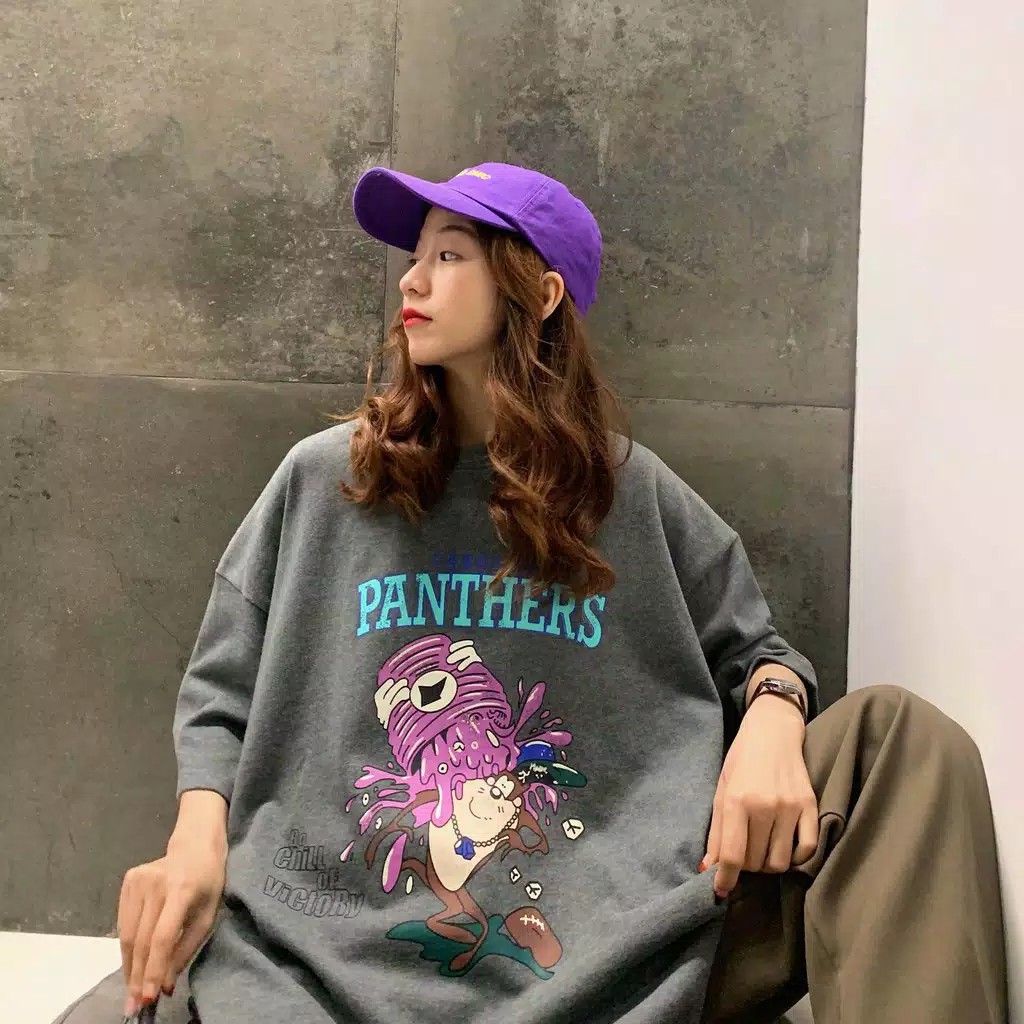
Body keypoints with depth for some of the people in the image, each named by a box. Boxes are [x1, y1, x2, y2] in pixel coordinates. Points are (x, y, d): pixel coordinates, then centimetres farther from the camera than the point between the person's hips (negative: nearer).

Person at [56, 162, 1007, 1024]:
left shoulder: (633, 494, 9)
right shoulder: (320, 481, 9)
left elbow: (756, 651, 15)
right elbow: (221, 701, 12)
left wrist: (772, 722, -10)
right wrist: (198, 836, -9)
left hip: (612, 947, 1)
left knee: (902, 736, -15)